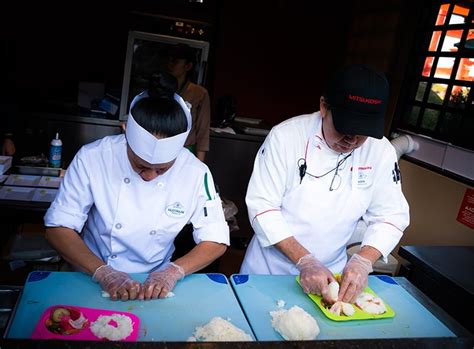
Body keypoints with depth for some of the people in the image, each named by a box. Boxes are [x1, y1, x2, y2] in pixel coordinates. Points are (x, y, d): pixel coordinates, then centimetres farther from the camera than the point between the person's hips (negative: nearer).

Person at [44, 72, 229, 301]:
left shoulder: (195, 173, -14)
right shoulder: (93, 158, -15)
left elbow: (216, 241, -6)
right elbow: (58, 228, -11)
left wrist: (174, 271, -22)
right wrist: (103, 272, -24)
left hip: (155, 283, 1)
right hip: (92, 281, 0)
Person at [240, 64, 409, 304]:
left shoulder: (381, 151, -10)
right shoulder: (286, 136, -20)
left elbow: (391, 215, -5)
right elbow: (262, 206, -20)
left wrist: (363, 261, -22)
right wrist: (305, 261, -28)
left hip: (330, 271, 3)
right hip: (269, 267, -2)